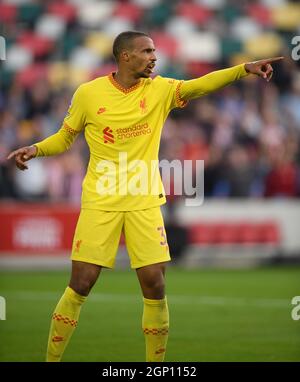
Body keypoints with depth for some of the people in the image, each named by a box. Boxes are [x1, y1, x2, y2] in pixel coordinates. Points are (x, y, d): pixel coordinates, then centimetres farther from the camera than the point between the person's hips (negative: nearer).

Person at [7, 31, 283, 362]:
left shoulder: (159, 90, 0)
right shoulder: (88, 93, -3)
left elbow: (199, 85, -15)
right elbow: (65, 137, 10)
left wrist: (243, 69, -29)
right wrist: (36, 149, -9)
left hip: (145, 203, 2)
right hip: (100, 202, -2)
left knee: (155, 287, -3)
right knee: (80, 286, -4)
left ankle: (155, 364, 12)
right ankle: (51, 359, 11)